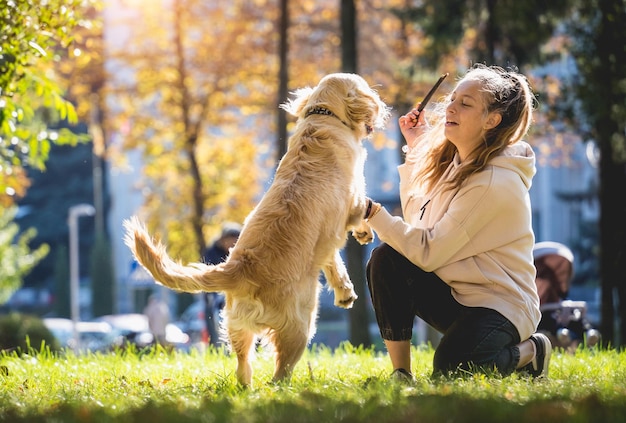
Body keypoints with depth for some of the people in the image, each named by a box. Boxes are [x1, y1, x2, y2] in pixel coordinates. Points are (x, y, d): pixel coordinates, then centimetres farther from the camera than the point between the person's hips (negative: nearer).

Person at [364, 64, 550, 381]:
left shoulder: (495, 182, -22)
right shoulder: (452, 161, 5)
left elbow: (429, 252, -23)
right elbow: (417, 222, 13)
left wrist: (373, 212, -27)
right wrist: (415, 149, 10)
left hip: (499, 304, -8)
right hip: (453, 293, 8)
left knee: (449, 371, -32)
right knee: (386, 259, -17)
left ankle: (528, 352, 1)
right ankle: (401, 373, -10)